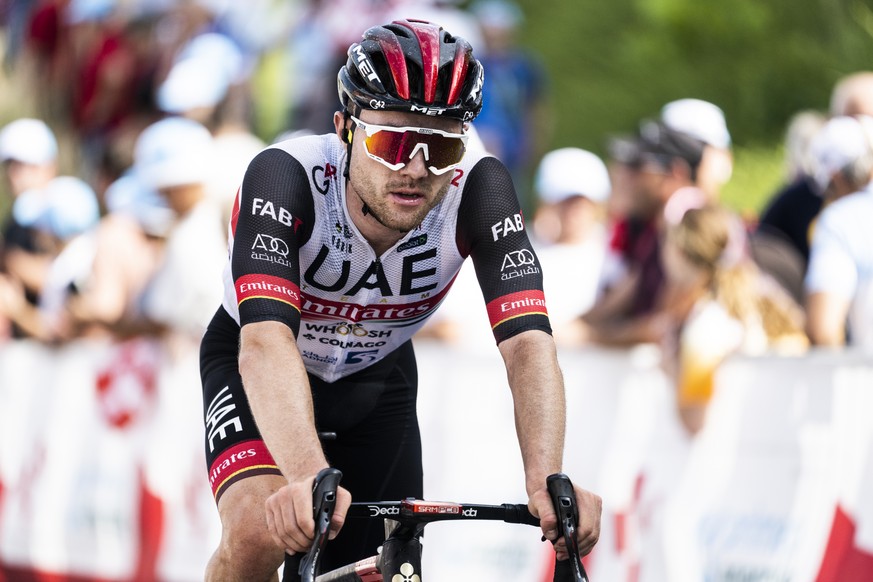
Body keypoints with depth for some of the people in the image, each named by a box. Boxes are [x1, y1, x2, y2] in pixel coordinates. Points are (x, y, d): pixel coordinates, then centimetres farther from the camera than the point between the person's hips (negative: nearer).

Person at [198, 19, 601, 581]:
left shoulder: (478, 187, -28)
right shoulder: (287, 176, -36)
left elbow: (527, 341, -36)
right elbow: (266, 342, -49)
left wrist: (546, 481, -54)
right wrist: (309, 477, -66)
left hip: (376, 379, 4)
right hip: (252, 366, -4)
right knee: (261, 534, -31)